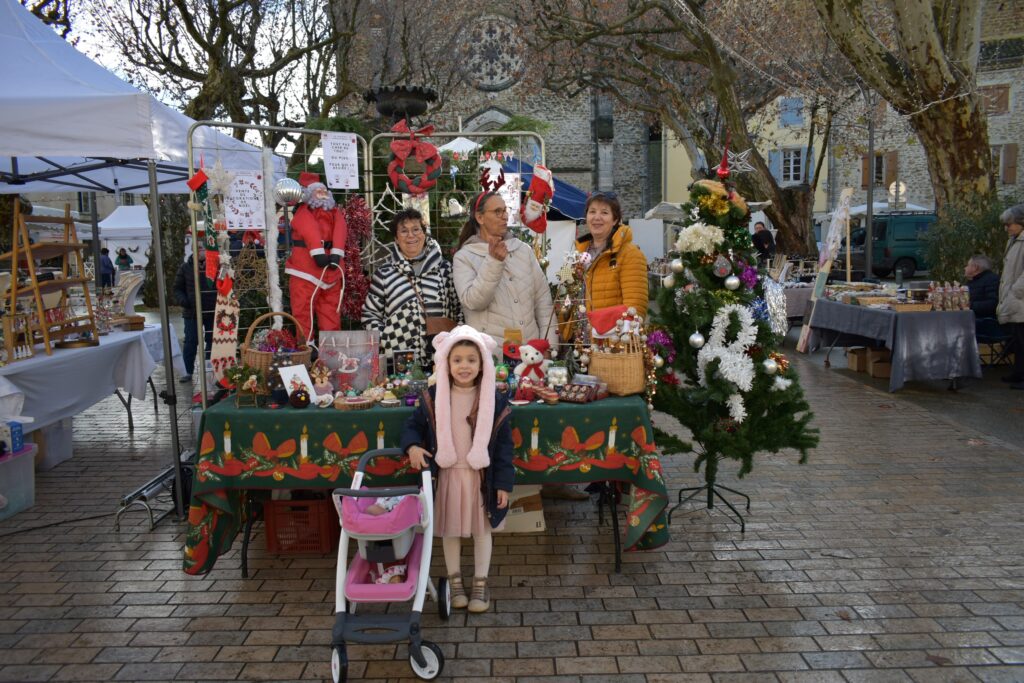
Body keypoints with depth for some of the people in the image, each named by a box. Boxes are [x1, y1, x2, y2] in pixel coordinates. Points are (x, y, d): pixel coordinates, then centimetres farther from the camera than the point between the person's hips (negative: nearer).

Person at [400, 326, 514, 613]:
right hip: (447, 475, 1)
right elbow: (413, 424, 6)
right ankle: (455, 581, 32)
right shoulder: (433, 398, -6)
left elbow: (504, 444, -5)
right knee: (450, 529, 14)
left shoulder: (495, 400, -9)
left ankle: (480, 584, 29)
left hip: (481, 476, -1)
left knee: (482, 529, 12)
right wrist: (412, 446, -15)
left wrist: (504, 482, -7)